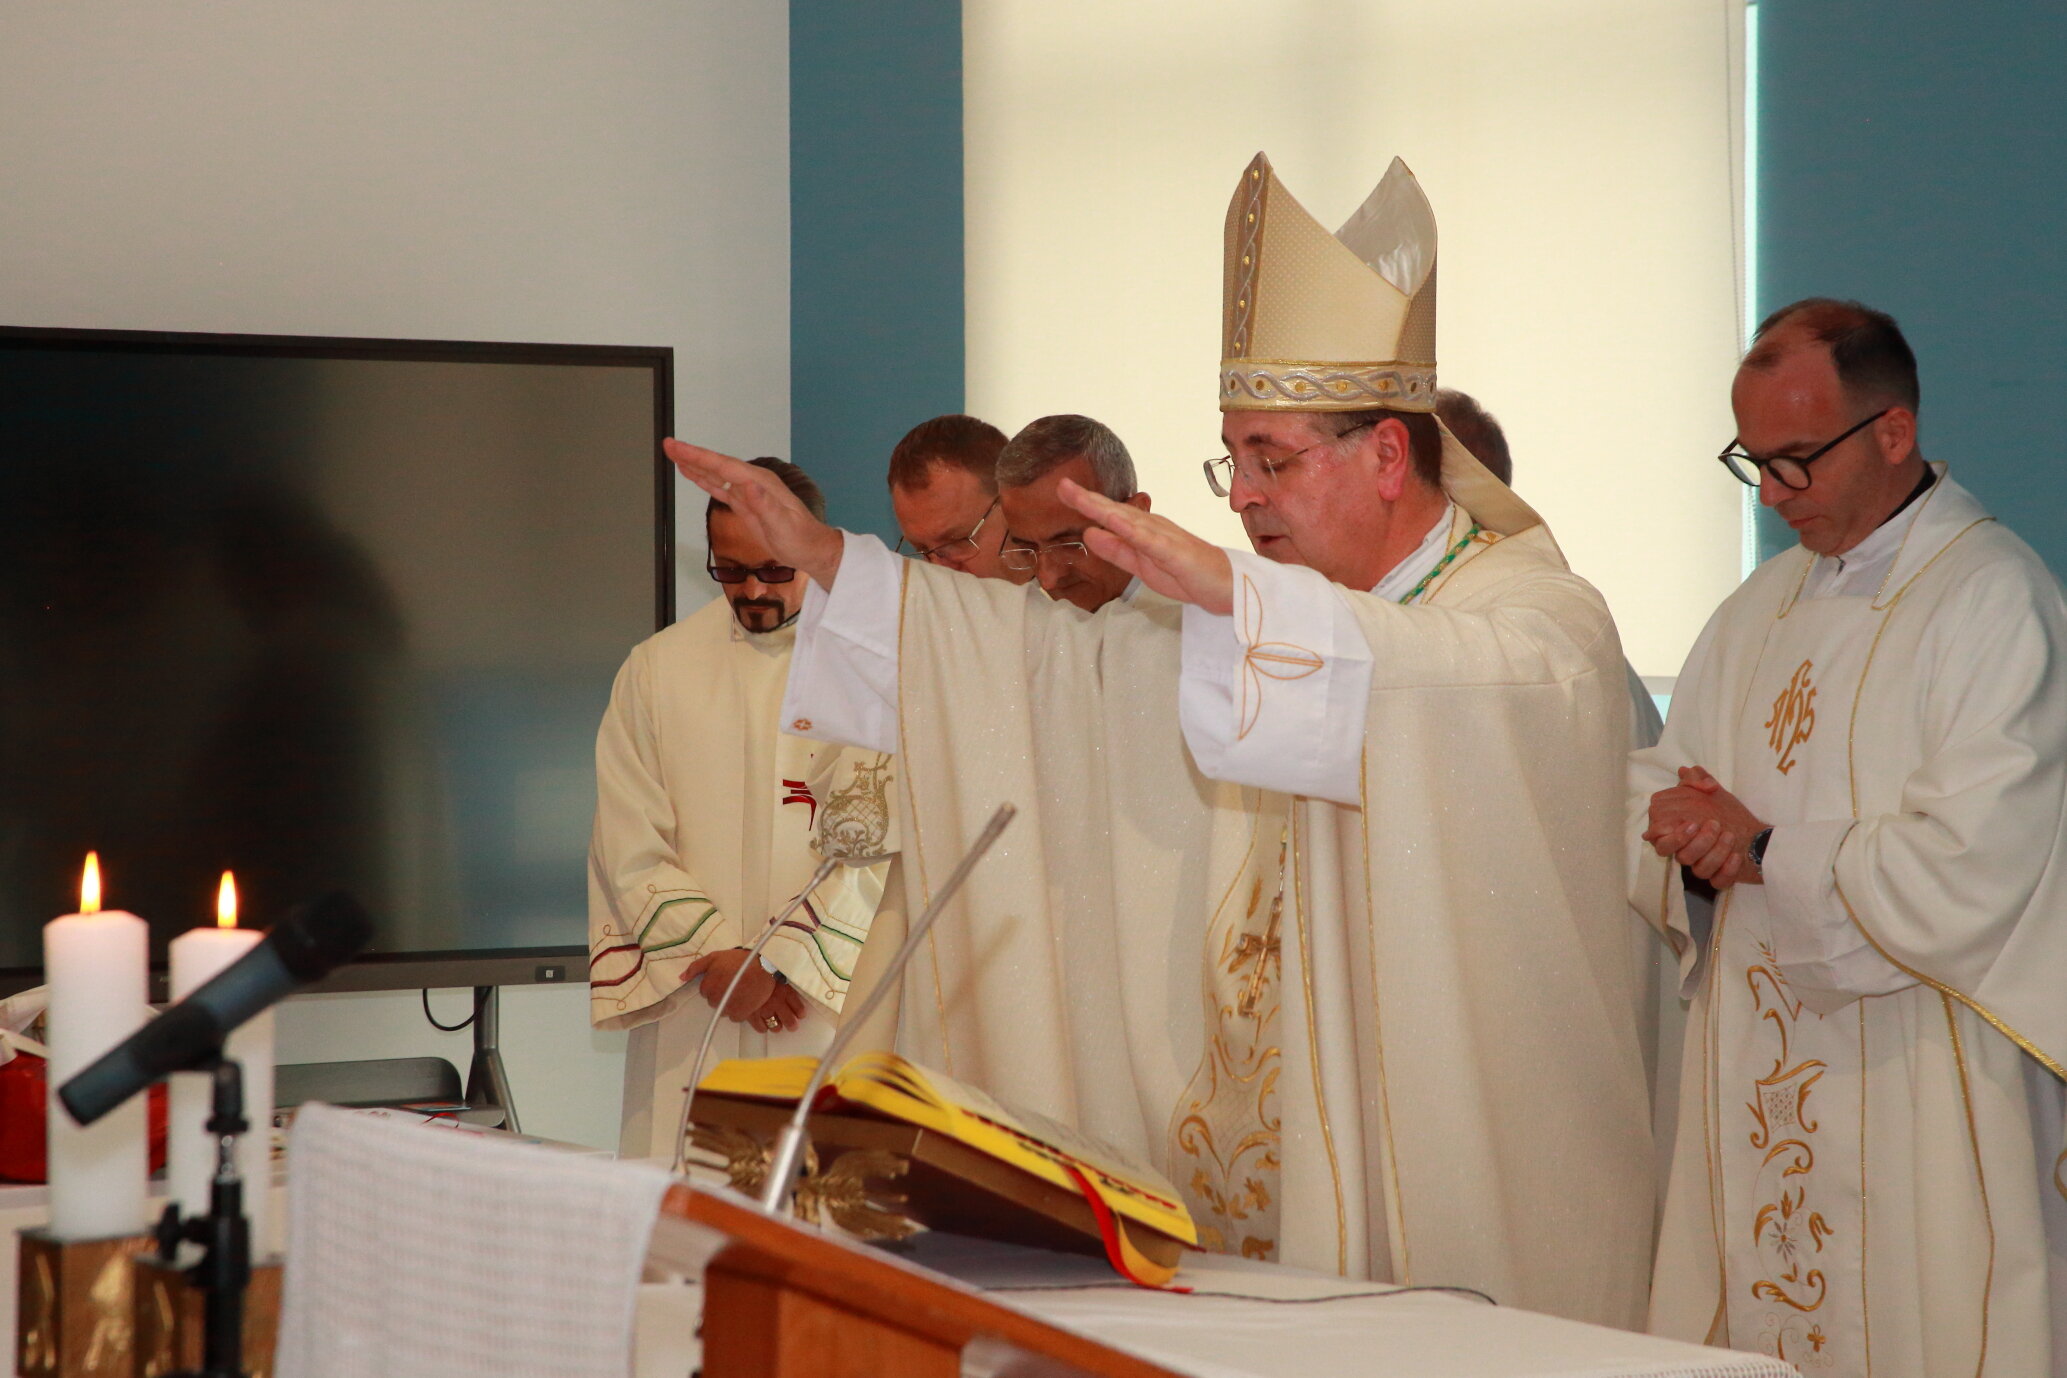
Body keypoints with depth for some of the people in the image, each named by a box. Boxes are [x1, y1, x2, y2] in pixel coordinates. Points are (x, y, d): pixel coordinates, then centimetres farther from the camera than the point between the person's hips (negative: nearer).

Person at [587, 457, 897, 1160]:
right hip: (690, 1018, 2)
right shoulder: (659, 668, 10)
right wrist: (717, 955, -7)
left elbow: (878, 843, -4)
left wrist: (777, 961, -12)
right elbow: (631, 847, 5)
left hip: (835, 1005, -2)